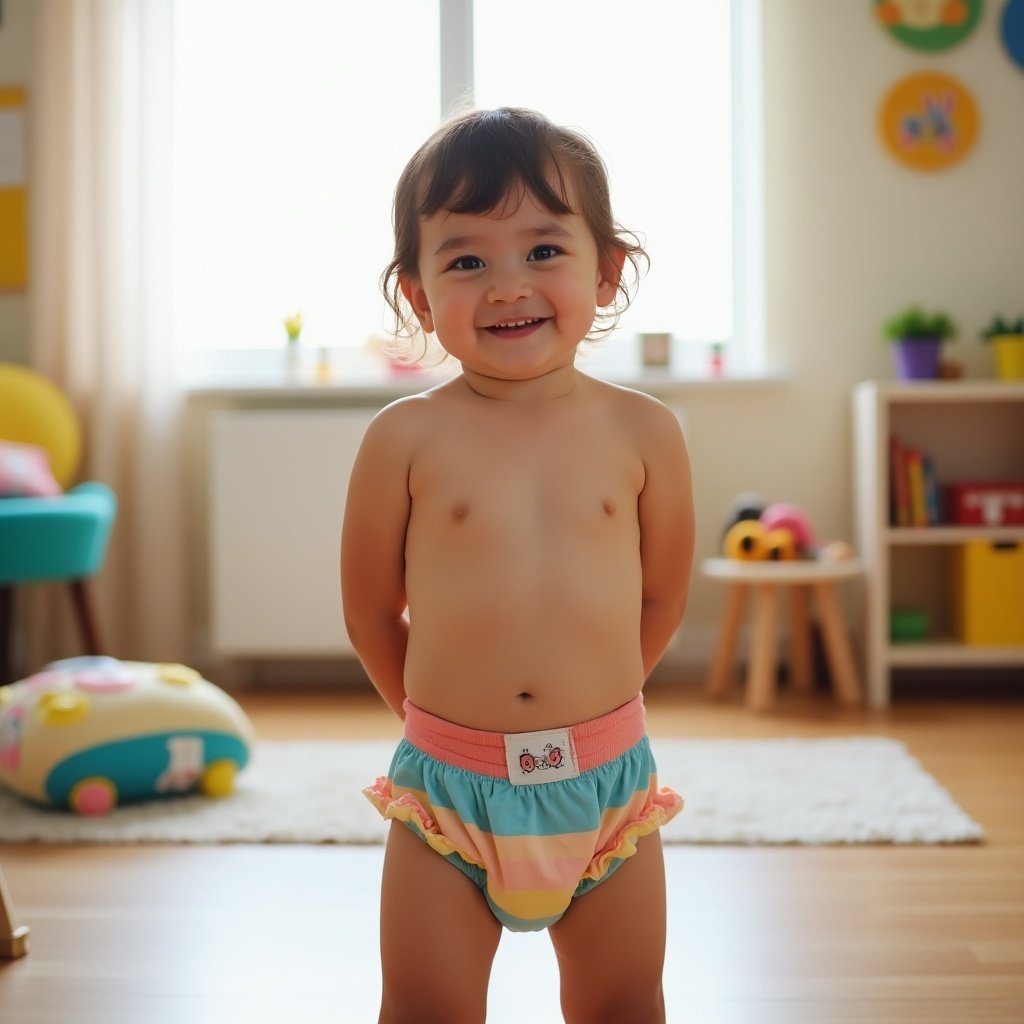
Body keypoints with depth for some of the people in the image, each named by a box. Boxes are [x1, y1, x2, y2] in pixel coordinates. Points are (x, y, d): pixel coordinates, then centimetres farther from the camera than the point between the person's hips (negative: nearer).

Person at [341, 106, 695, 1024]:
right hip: (447, 782, -1)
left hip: (605, 775, 1)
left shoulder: (642, 432, -4)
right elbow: (370, 609, 1)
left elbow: (662, 597, 6)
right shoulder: (406, 439, -8)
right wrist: (444, 711, 9)